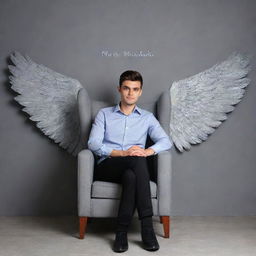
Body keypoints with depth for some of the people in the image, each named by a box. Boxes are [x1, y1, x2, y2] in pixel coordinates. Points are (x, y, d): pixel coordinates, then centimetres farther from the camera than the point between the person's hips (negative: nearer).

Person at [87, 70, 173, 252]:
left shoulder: (147, 117, 17)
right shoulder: (104, 114, 14)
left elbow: (166, 141, 2)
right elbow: (93, 143, -2)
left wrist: (148, 151, -21)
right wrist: (123, 153, -17)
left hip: (133, 170, 1)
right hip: (106, 168, -1)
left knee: (130, 176, -37)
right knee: (137, 160, -34)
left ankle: (122, 231, -27)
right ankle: (147, 227, -33)